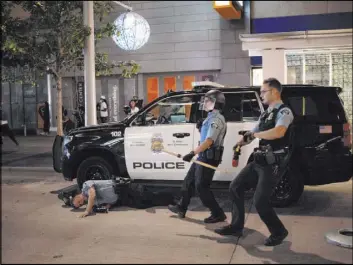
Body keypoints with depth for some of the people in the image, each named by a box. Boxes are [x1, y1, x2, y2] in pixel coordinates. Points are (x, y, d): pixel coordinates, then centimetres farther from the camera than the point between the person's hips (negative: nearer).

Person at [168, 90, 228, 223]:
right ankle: (181, 208, 29)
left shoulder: (217, 119, -18)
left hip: (209, 158, -10)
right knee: (189, 181, 16)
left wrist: (192, 153, -32)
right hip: (203, 156, 10)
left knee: (201, 187, -6)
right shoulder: (211, 117, 14)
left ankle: (218, 214, 3)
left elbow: (209, 141, -28)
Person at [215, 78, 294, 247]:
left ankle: (278, 232, 15)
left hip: (273, 163, -9)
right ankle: (236, 227, 19)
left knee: (260, 201, -9)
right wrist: (240, 144, -3)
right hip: (259, 161, 9)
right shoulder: (265, 114, 16)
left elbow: (279, 132, -31)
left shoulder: (284, 112, -11)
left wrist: (254, 135, -21)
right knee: (235, 187, 9)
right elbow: (252, 134, 17)